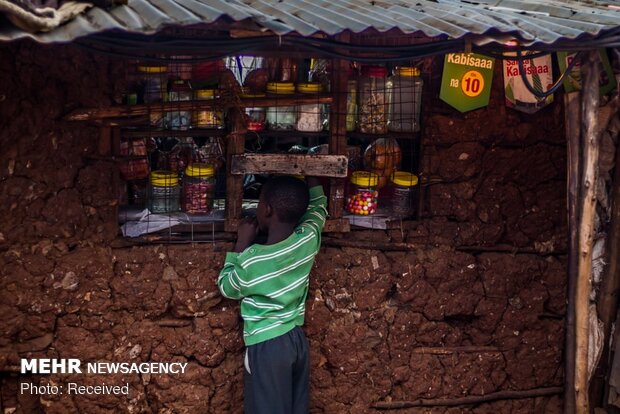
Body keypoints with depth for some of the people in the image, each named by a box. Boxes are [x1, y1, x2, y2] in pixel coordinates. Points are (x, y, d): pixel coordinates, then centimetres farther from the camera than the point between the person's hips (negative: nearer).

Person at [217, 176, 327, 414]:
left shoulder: (251, 260, -23)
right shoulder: (309, 239, -11)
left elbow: (227, 288, -1)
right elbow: (317, 206, 12)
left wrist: (241, 244, -3)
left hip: (267, 345, -5)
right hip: (298, 339, 5)